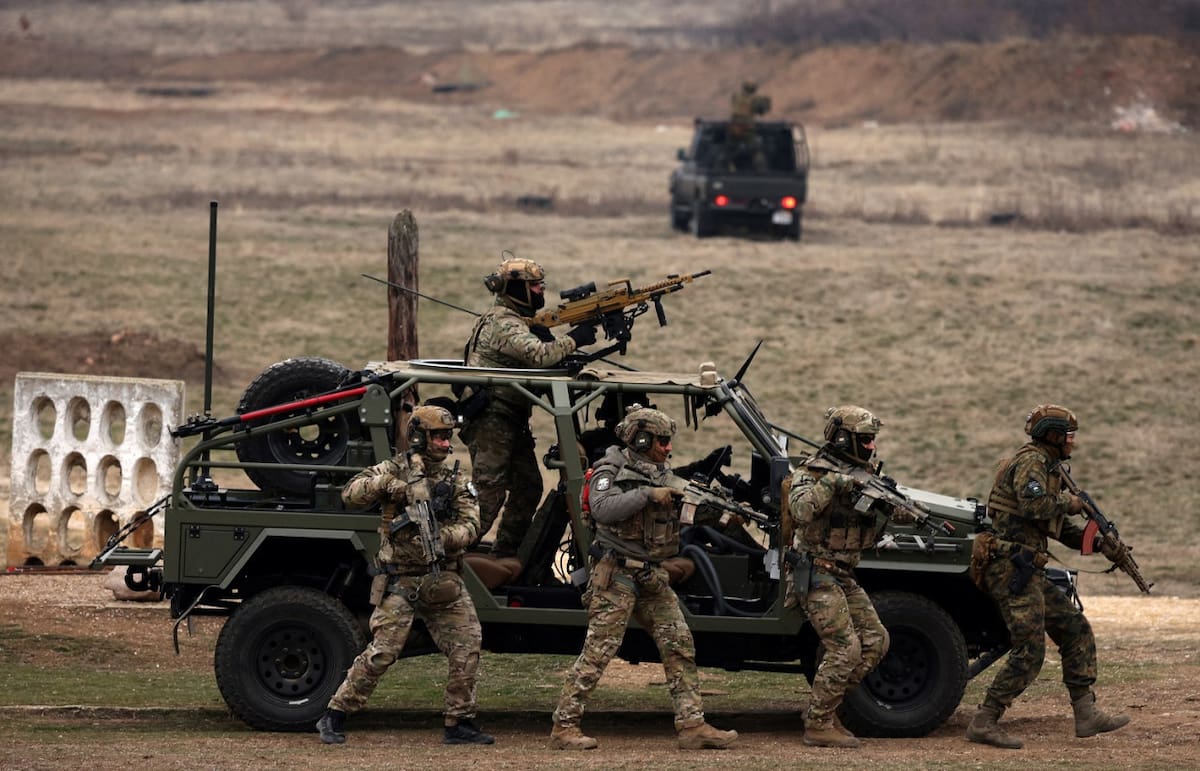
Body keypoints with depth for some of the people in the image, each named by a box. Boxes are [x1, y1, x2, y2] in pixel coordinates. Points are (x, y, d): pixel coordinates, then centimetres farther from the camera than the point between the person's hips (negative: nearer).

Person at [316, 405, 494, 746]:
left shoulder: (455, 479, 11)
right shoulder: (396, 469, 0)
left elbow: (470, 524, 2)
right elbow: (351, 494, -7)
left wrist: (445, 537, -17)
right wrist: (384, 484, -22)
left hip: (444, 579, 5)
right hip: (401, 580, -5)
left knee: (467, 647, -1)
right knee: (382, 651, -9)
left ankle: (459, 724, 10)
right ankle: (333, 718, 0)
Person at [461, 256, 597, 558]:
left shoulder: (522, 320, 17)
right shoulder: (502, 323, -16)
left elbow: (545, 349, 13)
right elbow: (539, 355, -29)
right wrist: (575, 339, -18)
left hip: (512, 420, 10)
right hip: (491, 419, -10)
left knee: (528, 487, 12)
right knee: (489, 491, -12)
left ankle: (506, 552, 19)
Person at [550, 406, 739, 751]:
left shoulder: (662, 474, 13)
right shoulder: (611, 471, -8)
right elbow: (602, 509, -25)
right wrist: (648, 495, -27)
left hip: (652, 578, 7)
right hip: (616, 576, -7)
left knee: (679, 645, 1)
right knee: (597, 651, -8)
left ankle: (692, 725, 1)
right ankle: (564, 727, -2)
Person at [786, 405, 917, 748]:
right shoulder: (813, 472, -12)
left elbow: (867, 537, 11)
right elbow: (800, 510, -31)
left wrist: (889, 510, -8)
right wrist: (831, 483, -34)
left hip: (844, 577, 9)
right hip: (816, 575, -9)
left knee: (875, 641, 6)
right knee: (845, 648, -15)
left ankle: (824, 709, 13)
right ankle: (818, 726, -6)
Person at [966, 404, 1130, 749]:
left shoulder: (1046, 466, 22)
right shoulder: (1031, 461, -10)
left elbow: (1060, 527, 26)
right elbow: (1034, 505, -29)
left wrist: (1102, 545, 15)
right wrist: (1070, 502, -10)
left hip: (1027, 573, 10)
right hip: (1011, 568, -10)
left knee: (1076, 631, 11)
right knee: (1028, 652, -11)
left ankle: (1086, 715, 11)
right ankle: (984, 723, -8)